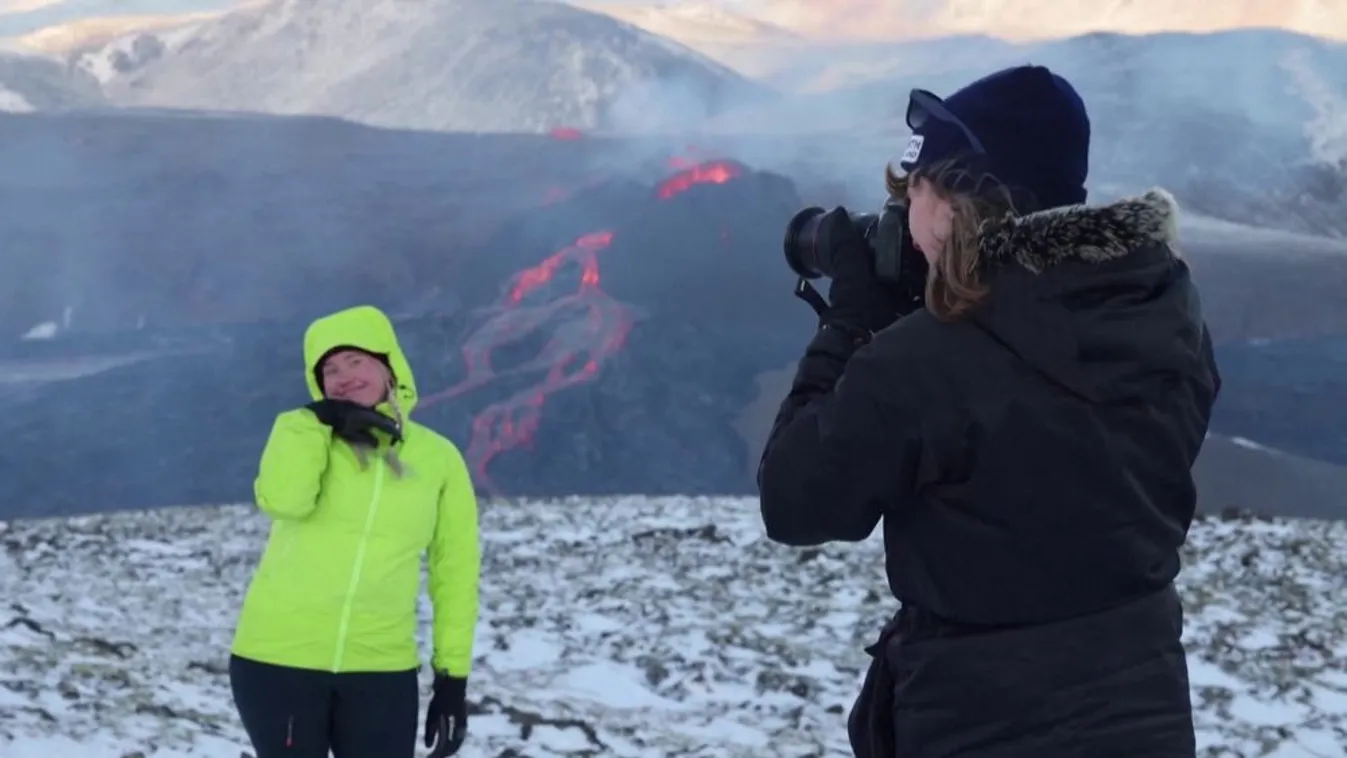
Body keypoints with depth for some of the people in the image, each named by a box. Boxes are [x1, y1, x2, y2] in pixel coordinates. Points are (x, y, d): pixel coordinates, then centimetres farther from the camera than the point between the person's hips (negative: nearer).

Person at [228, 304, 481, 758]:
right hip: (278, 657, -1)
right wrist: (318, 419, -14)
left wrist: (453, 673, 4)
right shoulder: (302, 432, 1)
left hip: (380, 668, 1)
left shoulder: (438, 458, 4)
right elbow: (282, 499, -21)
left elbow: (455, 571, 7)